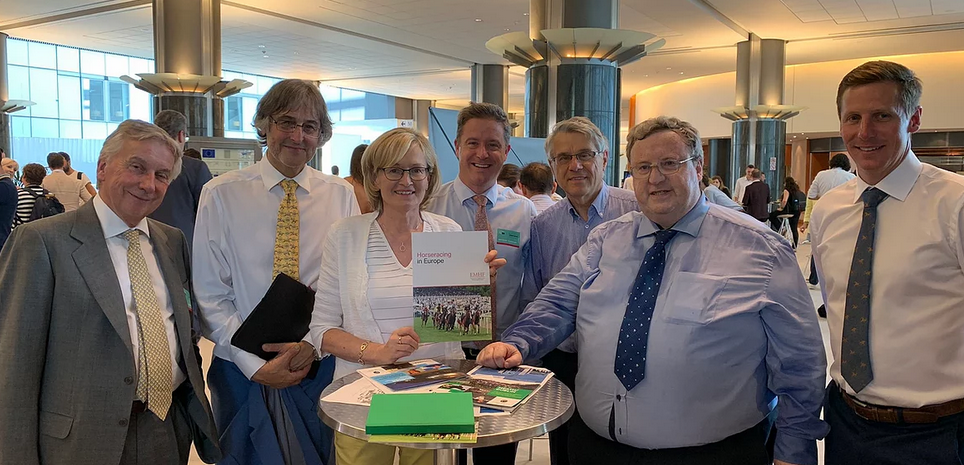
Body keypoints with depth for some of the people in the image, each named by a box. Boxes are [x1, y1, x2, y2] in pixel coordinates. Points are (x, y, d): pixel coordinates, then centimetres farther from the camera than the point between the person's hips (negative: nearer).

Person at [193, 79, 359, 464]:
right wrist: (255, 365, -12)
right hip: (241, 369, -1)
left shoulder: (340, 195, 2)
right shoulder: (221, 194, -3)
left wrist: (313, 343, -15)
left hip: (320, 364, 2)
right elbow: (209, 295, -5)